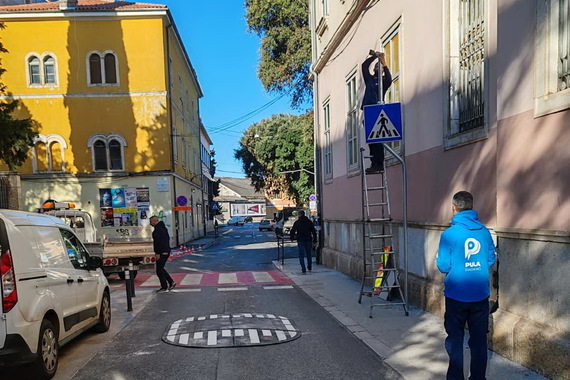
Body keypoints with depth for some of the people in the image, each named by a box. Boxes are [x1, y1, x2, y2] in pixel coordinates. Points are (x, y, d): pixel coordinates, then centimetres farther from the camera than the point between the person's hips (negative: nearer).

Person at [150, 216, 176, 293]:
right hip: (167, 251, 10)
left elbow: (158, 241, -22)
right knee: (161, 268, 18)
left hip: (162, 252, -10)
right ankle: (171, 282, 15)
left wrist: (157, 253, -21)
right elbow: (168, 238, 23)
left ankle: (164, 287, 3)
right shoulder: (163, 227, 15)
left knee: (159, 270, -1)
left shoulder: (157, 229, -17)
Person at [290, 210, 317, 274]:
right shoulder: (309, 221, 4)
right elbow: (314, 232, 3)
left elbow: (292, 231, -1)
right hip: (308, 241, 3)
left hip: (301, 241, -3)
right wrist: (314, 240, 7)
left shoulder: (297, 222, -3)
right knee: (309, 254, 20)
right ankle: (309, 268, 31)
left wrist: (292, 238, 16)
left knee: (301, 256, 2)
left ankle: (304, 270, -7)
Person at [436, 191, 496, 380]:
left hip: (456, 295, -3)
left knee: (455, 340, 10)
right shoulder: (485, 232, -2)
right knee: (479, 340, 14)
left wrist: (438, 260, 9)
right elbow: (491, 260, 7)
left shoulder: (449, 234, -14)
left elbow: (443, 266, -12)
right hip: (480, 295, 3)